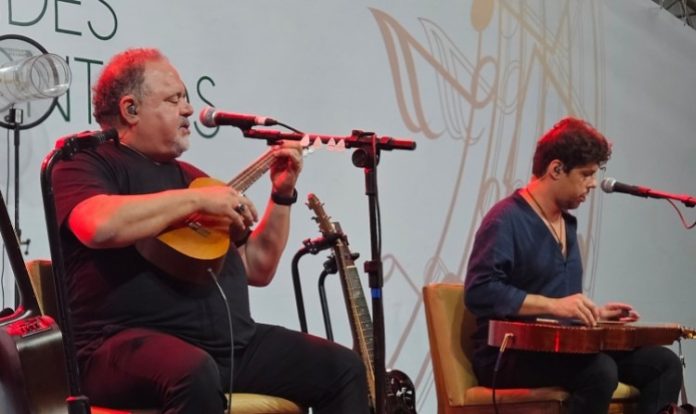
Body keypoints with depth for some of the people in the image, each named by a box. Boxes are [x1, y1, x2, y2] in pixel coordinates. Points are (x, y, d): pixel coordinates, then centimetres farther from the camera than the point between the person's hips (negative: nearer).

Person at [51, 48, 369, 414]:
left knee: (343, 368, -4)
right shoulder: (87, 162, 3)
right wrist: (196, 199, -15)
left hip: (232, 343, 7)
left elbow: (257, 270, 24)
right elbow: (98, 226, -23)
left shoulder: (191, 176, 23)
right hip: (132, 342, -7)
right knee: (196, 374, -39)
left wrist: (282, 195, 13)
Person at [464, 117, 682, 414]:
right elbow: (479, 292, -25)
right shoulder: (507, 219, -12)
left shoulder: (567, 224, 19)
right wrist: (553, 305, -28)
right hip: (508, 354, -9)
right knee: (600, 371, -35)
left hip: (560, 347, 9)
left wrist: (592, 313, 10)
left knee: (665, 364, -5)